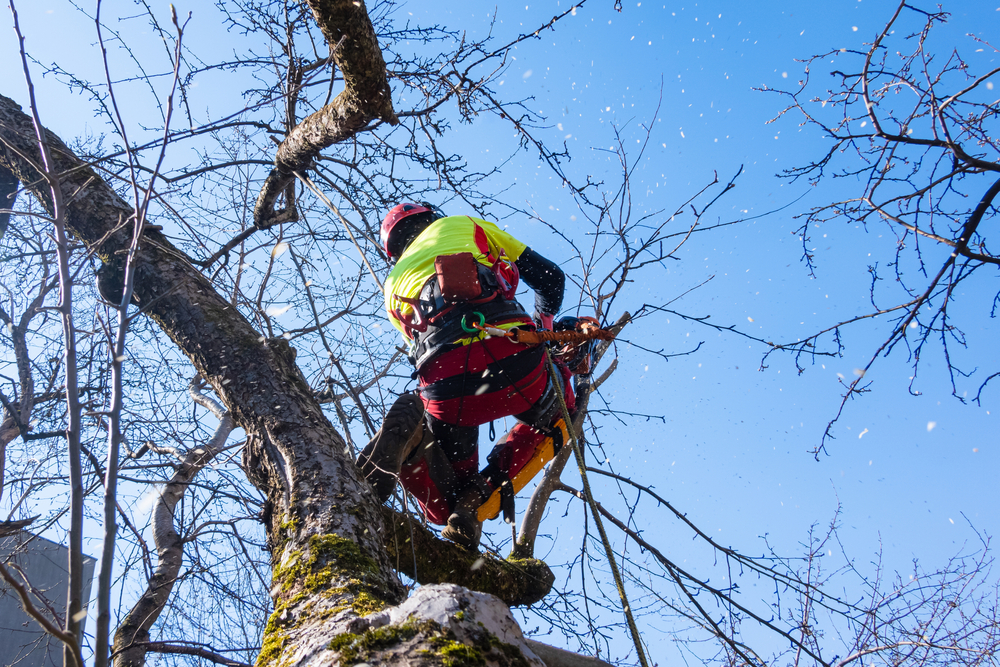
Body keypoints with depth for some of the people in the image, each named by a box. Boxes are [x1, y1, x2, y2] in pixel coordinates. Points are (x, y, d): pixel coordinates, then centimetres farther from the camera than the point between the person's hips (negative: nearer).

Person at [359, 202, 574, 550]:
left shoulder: (394, 287, 32)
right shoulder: (465, 225, 27)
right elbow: (550, 277, 27)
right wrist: (544, 321, 50)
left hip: (445, 389, 2)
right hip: (515, 361, -2)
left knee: (445, 507, 23)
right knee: (551, 415, 35)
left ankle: (412, 435, -13)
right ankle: (483, 491, 6)